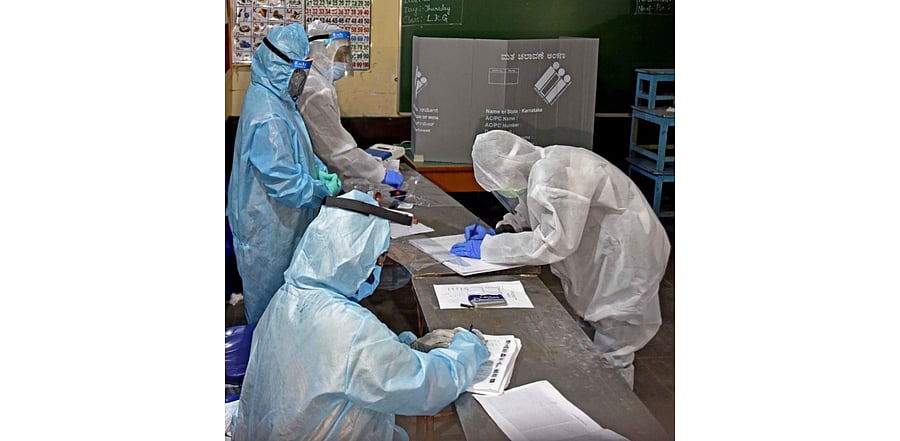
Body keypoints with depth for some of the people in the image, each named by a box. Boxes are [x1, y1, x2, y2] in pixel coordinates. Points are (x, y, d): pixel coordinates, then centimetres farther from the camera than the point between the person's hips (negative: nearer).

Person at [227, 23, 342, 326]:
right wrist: (324, 188, -16)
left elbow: (295, 149, 17)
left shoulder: (274, 97, 3)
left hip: (279, 219, 10)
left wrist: (319, 169, 2)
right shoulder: (267, 116, -31)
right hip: (267, 224, -10)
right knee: (269, 289, 10)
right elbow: (283, 180, -30)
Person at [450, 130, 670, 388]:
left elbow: (553, 241, -30)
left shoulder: (553, 172, -27)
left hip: (625, 262, -10)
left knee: (611, 359, 1)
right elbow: (528, 213, 20)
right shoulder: (540, 168, 2)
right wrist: (499, 232, 1)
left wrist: (488, 248, -22)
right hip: (601, 258, 10)